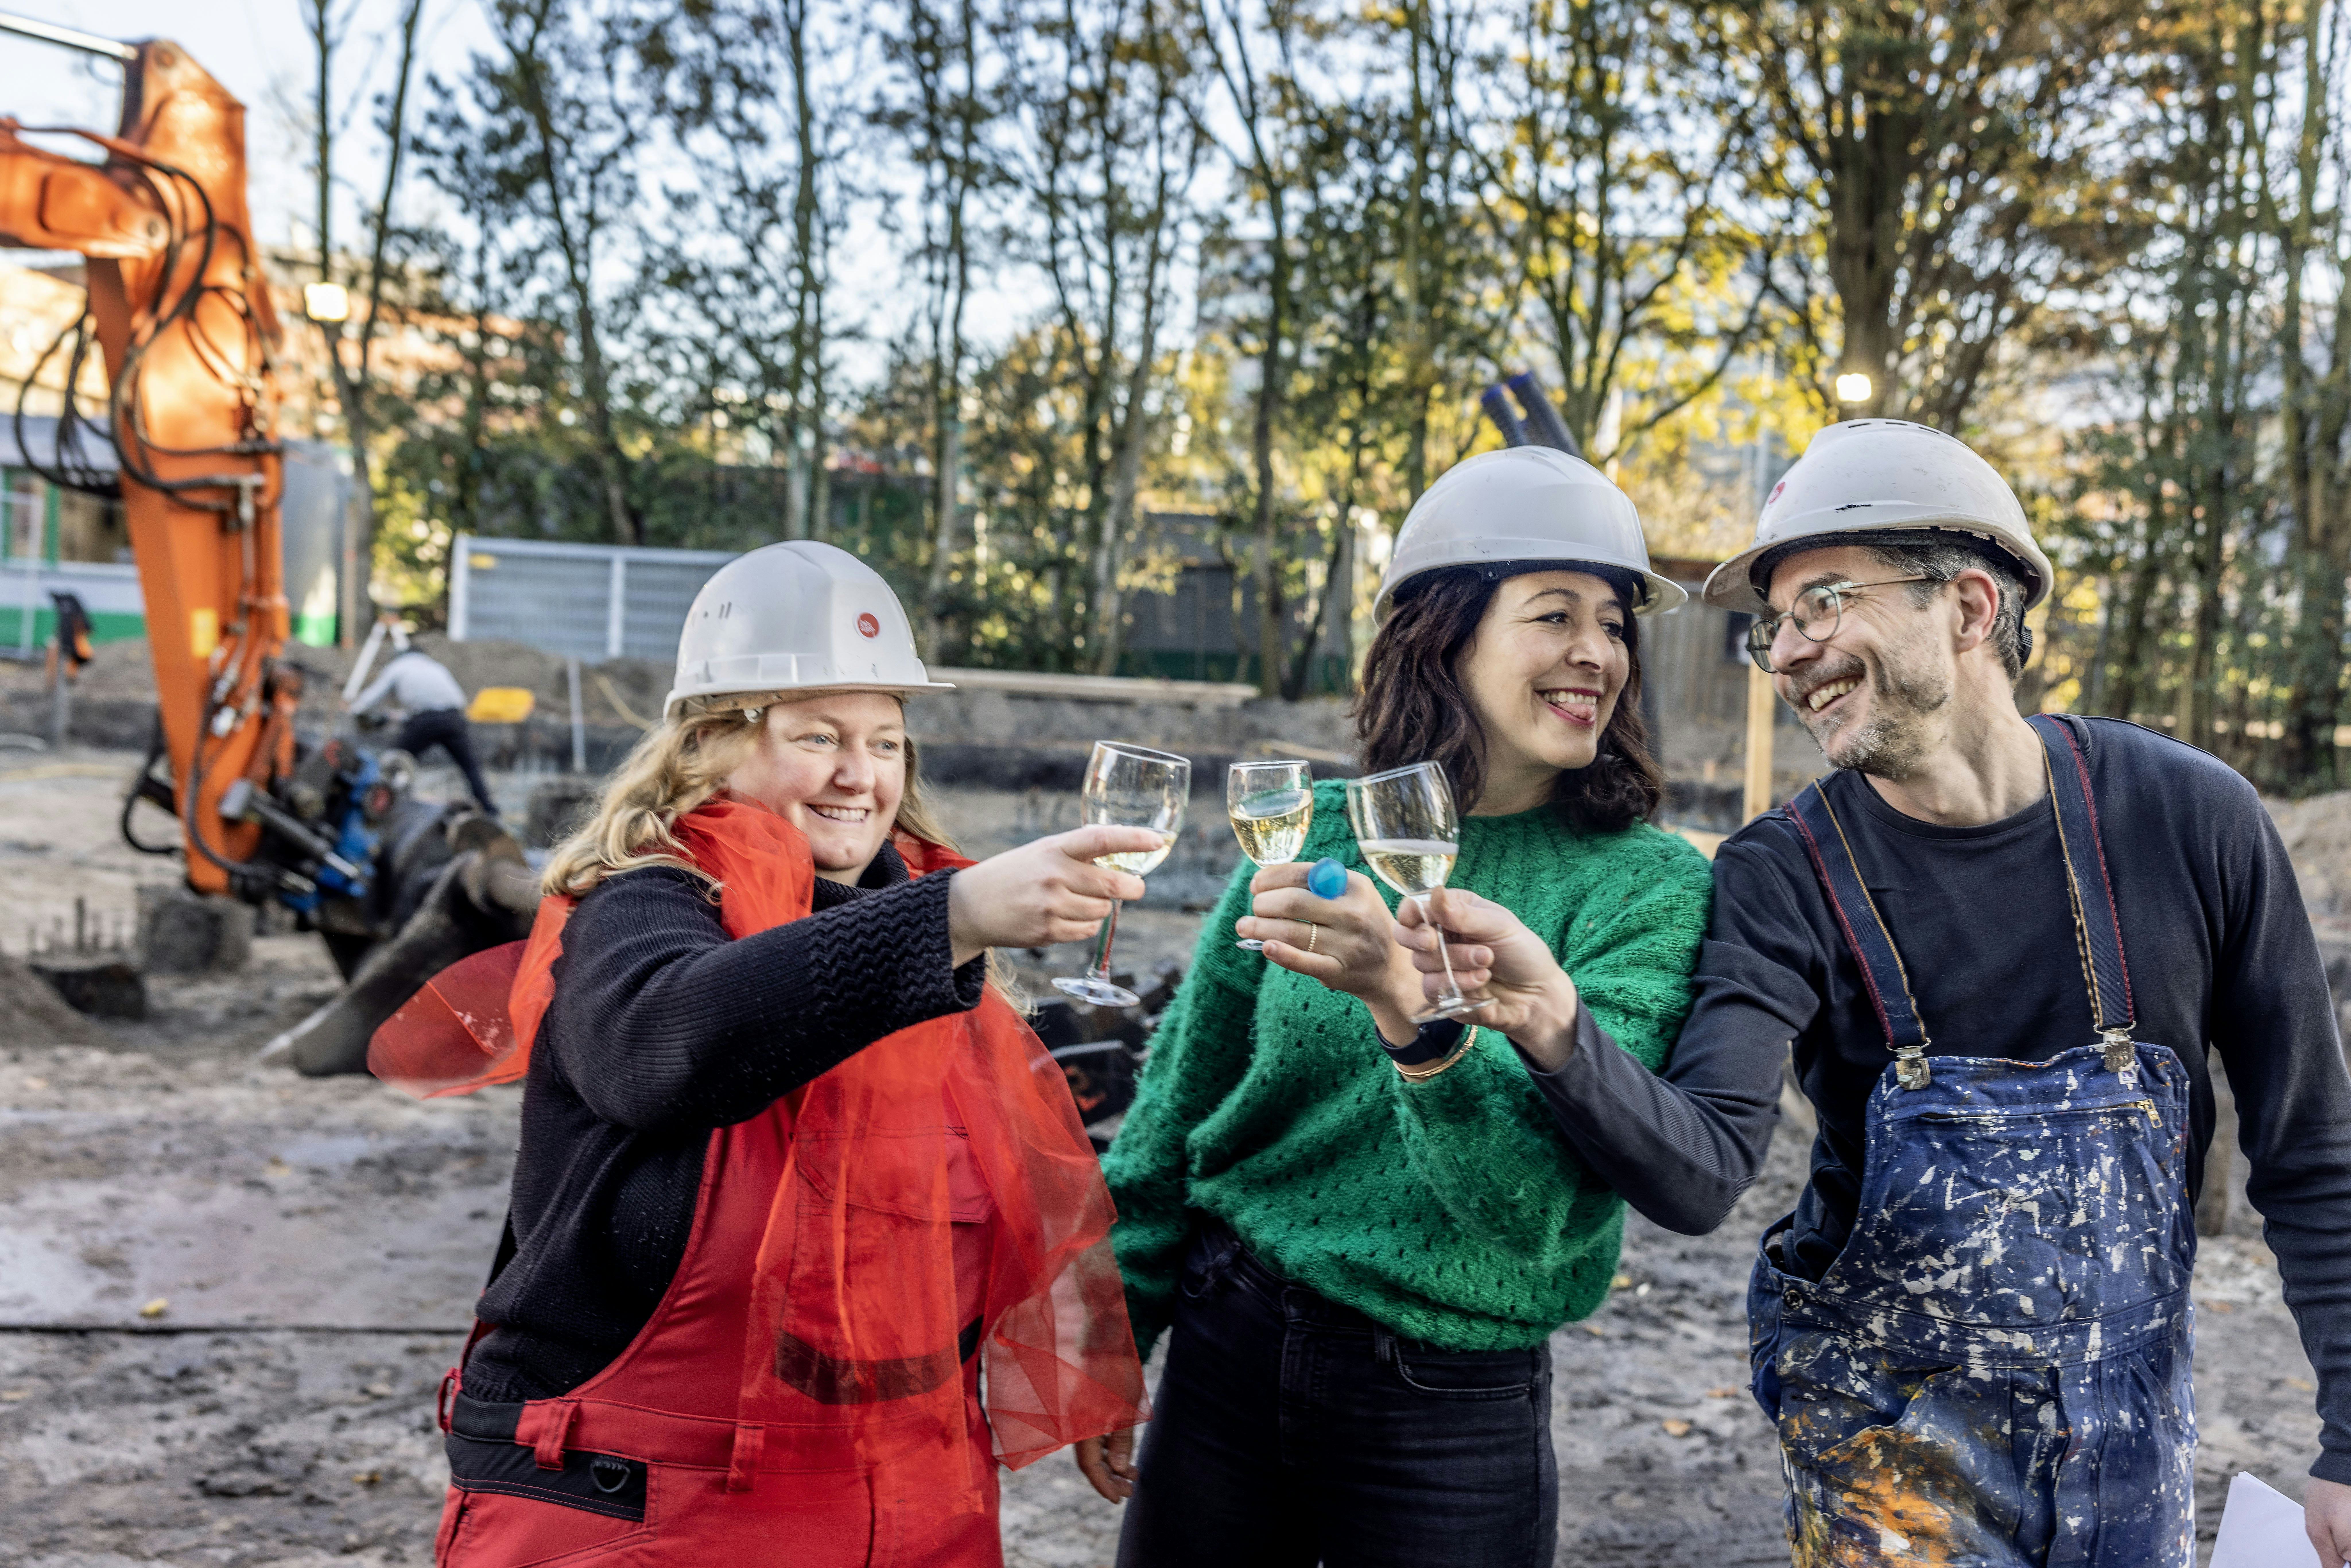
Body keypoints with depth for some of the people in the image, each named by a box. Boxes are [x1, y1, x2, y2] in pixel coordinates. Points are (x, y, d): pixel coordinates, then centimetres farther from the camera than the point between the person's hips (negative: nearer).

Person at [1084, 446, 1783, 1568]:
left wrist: (1418, 1013, -38)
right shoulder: (1317, 834, -3)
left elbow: (1536, 1186, -21)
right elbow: (1181, 1099, 5)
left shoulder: (1647, 884, -10)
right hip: (1225, 1354, 3)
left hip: (1450, 1418, -2)